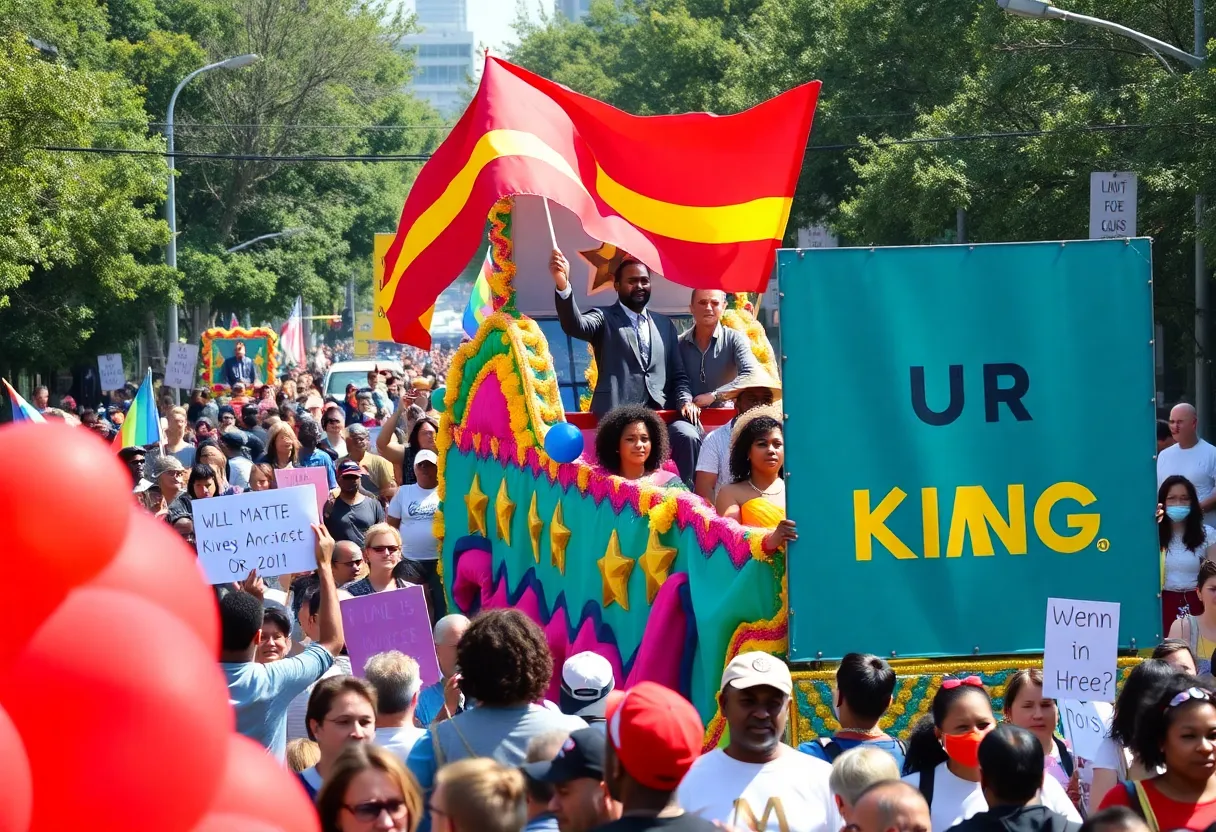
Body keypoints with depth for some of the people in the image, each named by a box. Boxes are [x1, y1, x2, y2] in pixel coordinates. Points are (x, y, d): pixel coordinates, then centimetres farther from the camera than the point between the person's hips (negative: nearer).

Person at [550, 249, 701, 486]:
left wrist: (685, 400, 0)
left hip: (661, 413, 4)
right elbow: (574, 325, -13)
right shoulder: (605, 319, 10)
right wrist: (563, 285, -31)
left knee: (689, 436, -25)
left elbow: (678, 374, 23)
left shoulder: (664, 324, 24)